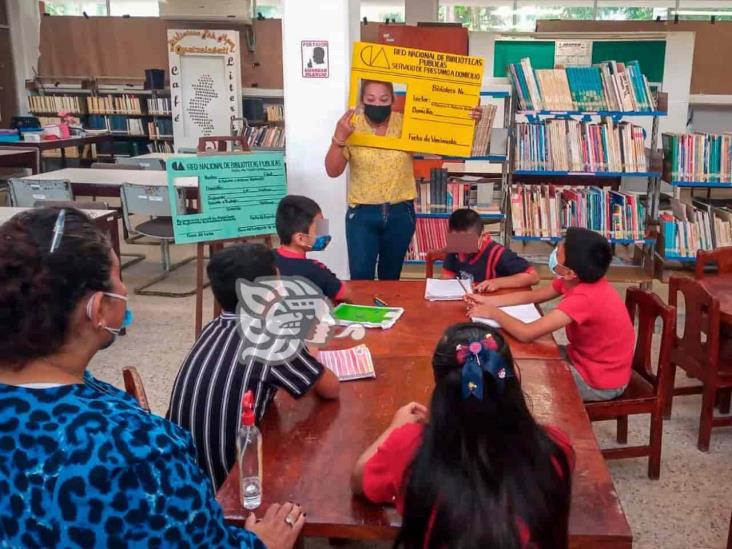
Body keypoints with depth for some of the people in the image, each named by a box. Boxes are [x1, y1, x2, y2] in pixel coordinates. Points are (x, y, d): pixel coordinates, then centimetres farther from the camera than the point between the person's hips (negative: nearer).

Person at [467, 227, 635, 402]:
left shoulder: (584, 298, -35)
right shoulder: (579, 279, -8)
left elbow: (526, 333, -36)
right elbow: (533, 295, 6)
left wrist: (493, 313, -19)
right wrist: (488, 301, -2)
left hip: (600, 382, -8)